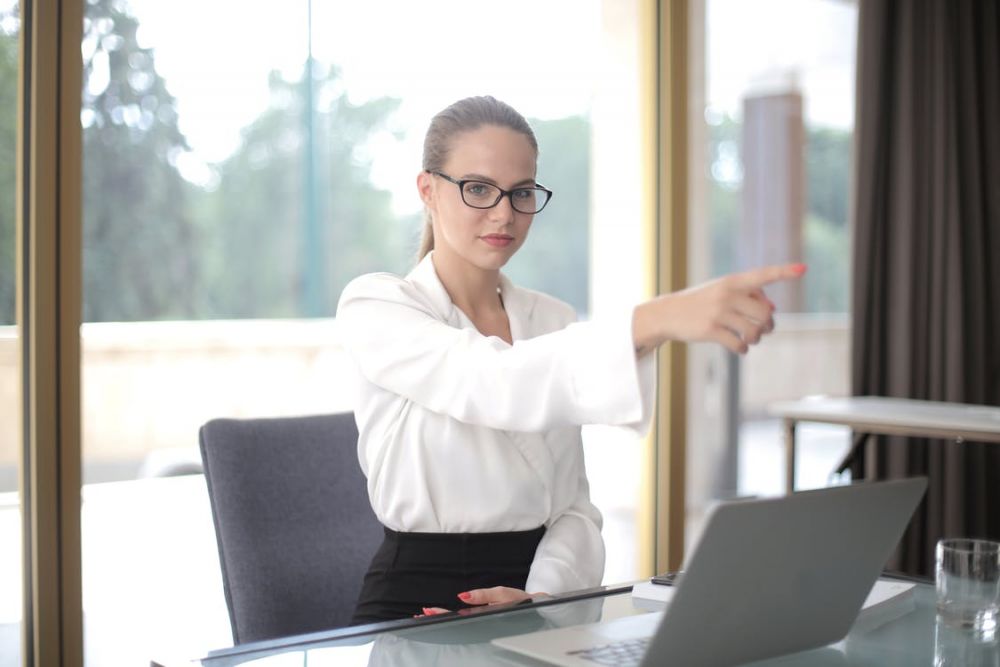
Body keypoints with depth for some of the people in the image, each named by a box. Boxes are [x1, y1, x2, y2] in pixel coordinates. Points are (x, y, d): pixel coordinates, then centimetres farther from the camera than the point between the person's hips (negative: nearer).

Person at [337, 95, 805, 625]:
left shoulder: (554, 321, 10)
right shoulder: (373, 307, -7)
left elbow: (572, 505, 9)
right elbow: (487, 384, -27)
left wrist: (540, 596, -11)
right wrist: (654, 320, -40)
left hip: (531, 604, 3)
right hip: (414, 612, -2)